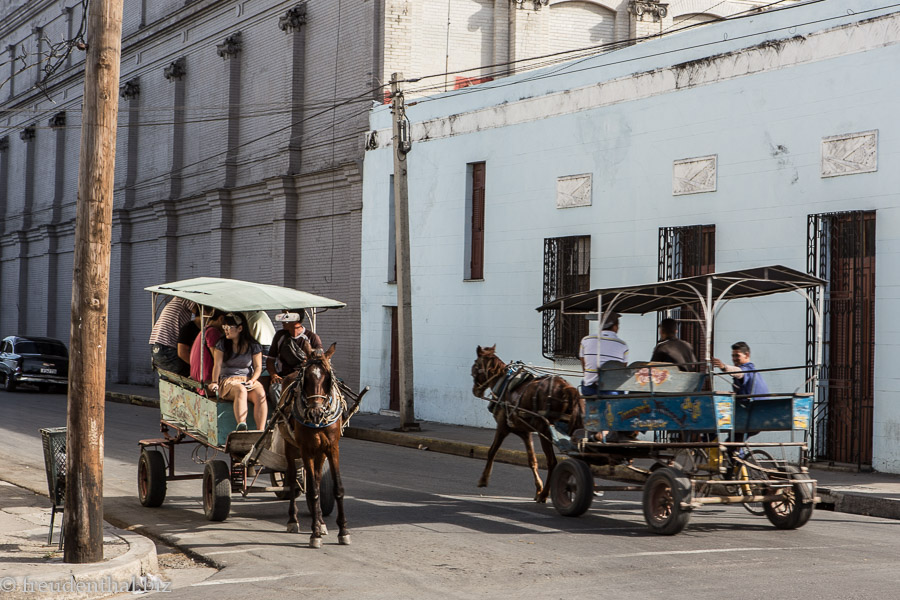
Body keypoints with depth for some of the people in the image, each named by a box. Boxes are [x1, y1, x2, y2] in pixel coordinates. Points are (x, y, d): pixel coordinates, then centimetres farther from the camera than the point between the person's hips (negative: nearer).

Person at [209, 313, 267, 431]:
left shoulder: (253, 346, 10)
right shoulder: (221, 344, 10)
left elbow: (258, 367, 7)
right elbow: (217, 365, 0)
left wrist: (252, 380, -12)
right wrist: (215, 382, -15)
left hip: (249, 380, 1)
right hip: (228, 380, -1)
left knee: (260, 394, -32)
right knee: (241, 391, -37)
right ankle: (241, 427, -55)